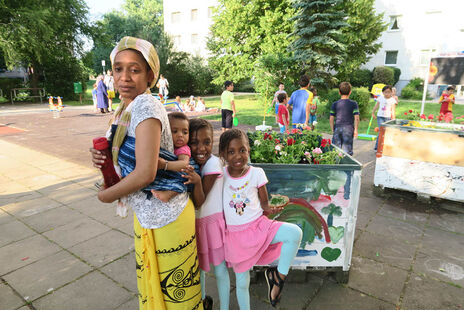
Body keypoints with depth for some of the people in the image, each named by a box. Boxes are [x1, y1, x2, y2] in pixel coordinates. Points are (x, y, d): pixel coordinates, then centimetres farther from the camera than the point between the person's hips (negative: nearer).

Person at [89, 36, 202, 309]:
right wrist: (104, 156, -4)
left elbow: (145, 173, -28)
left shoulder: (146, 105, -22)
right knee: (150, 286, 25)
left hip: (166, 217, -9)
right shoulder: (125, 108, 6)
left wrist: (107, 195, -11)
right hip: (146, 214, 9)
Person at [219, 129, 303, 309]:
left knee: (294, 233, -25)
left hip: (259, 225, 0)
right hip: (235, 233, 0)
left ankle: (279, 275, -5)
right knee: (242, 283, 11)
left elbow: (264, 202, -1)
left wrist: (269, 209, -21)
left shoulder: (256, 173, -8)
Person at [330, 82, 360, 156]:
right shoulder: (353, 104, -1)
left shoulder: (335, 104, 3)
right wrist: (356, 129, 3)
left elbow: (331, 119, 3)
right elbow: (356, 118, -6)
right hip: (348, 129, -1)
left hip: (337, 128, 1)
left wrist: (332, 130, 12)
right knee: (347, 151, 4)